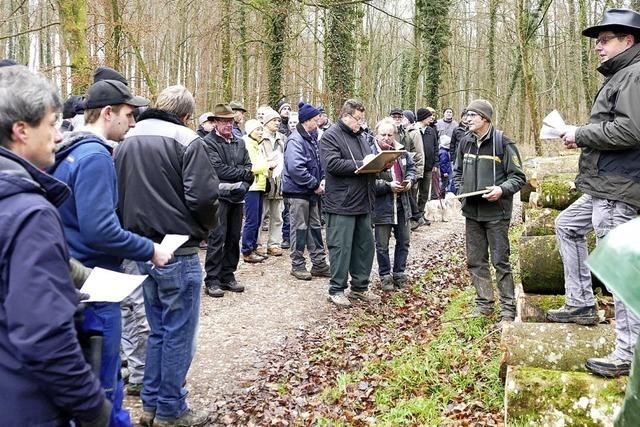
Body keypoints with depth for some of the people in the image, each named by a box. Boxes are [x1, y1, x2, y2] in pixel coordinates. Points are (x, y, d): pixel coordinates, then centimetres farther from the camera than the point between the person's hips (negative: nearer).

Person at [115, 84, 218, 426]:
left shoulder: (126, 141, 10)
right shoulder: (186, 141, -12)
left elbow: (117, 195, 11)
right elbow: (203, 196, -17)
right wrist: (207, 225, 2)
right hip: (177, 251, -7)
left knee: (158, 329, 18)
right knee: (179, 332, 5)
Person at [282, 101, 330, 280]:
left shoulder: (311, 138, 11)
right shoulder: (295, 140, -17)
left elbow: (318, 163, 19)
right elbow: (295, 168, -27)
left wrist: (322, 179, 1)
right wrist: (315, 185, -20)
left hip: (312, 192, 9)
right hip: (298, 191, -9)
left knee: (315, 227, 13)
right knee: (300, 228, 1)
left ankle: (319, 263, 21)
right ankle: (297, 265, 12)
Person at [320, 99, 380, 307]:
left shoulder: (360, 136, 19)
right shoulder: (331, 136, -8)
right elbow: (333, 163, -21)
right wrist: (361, 165, -20)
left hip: (363, 202, 9)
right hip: (342, 203, -8)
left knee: (365, 245, 13)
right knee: (341, 247, -2)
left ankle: (360, 287, 24)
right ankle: (336, 289, 9)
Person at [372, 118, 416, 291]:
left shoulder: (401, 150, 5)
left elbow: (411, 168, 16)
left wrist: (409, 180, -4)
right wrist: (389, 186, -23)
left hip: (402, 204, 6)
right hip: (381, 205, -5)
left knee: (403, 241, 15)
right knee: (382, 245, 6)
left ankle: (399, 273, 30)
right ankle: (385, 276, 22)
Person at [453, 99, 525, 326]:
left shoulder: (503, 143, -10)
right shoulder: (465, 143, 7)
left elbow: (518, 177, -7)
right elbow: (458, 171, 21)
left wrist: (502, 190, -23)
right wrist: (460, 189, 5)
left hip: (496, 212, -6)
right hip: (471, 212, 6)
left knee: (500, 262, -1)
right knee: (475, 261, 11)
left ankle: (508, 309, 9)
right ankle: (484, 304, 24)